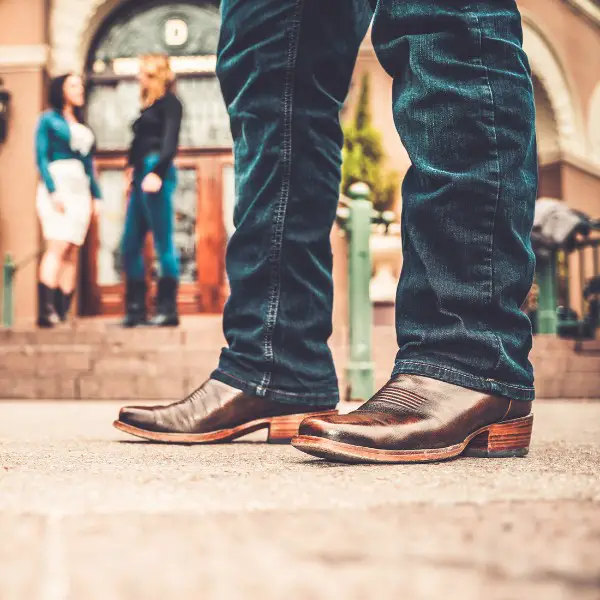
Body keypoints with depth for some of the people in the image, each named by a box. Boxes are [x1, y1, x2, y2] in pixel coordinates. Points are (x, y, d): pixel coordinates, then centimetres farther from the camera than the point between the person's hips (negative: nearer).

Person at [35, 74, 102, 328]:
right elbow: (41, 157, -4)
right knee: (57, 247, -18)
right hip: (57, 185, -6)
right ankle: (46, 311, -22)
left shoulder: (83, 127, 23)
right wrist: (53, 190, -16)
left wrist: (96, 196, 12)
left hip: (80, 190, 6)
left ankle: (62, 313, -2)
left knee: (72, 253, -1)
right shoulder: (48, 119, 5)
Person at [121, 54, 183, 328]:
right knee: (130, 245, 7)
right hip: (141, 176, 9)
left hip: (156, 174, -9)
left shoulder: (169, 102, -2)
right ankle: (136, 310, 12)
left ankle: (168, 309, -4)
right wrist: (132, 172, 13)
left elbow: (170, 141, -14)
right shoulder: (150, 105, 23)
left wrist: (157, 173, -23)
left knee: (163, 243, -7)